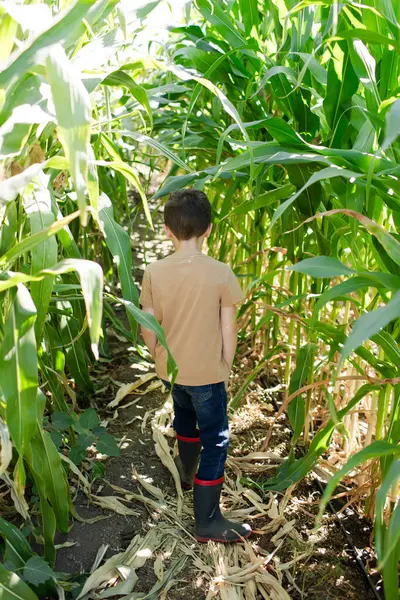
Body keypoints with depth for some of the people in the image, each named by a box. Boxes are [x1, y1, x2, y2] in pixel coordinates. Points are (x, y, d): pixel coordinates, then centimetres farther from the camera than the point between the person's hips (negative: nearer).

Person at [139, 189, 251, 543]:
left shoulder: (154, 272, -10)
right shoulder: (220, 273, -18)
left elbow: (148, 328, -4)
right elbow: (228, 330, -12)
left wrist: (160, 358, 13)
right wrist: (226, 368, 2)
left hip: (170, 369, 4)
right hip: (207, 372, -4)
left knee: (185, 415, 31)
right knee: (216, 441, 10)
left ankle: (187, 471, 53)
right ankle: (207, 522, 16)